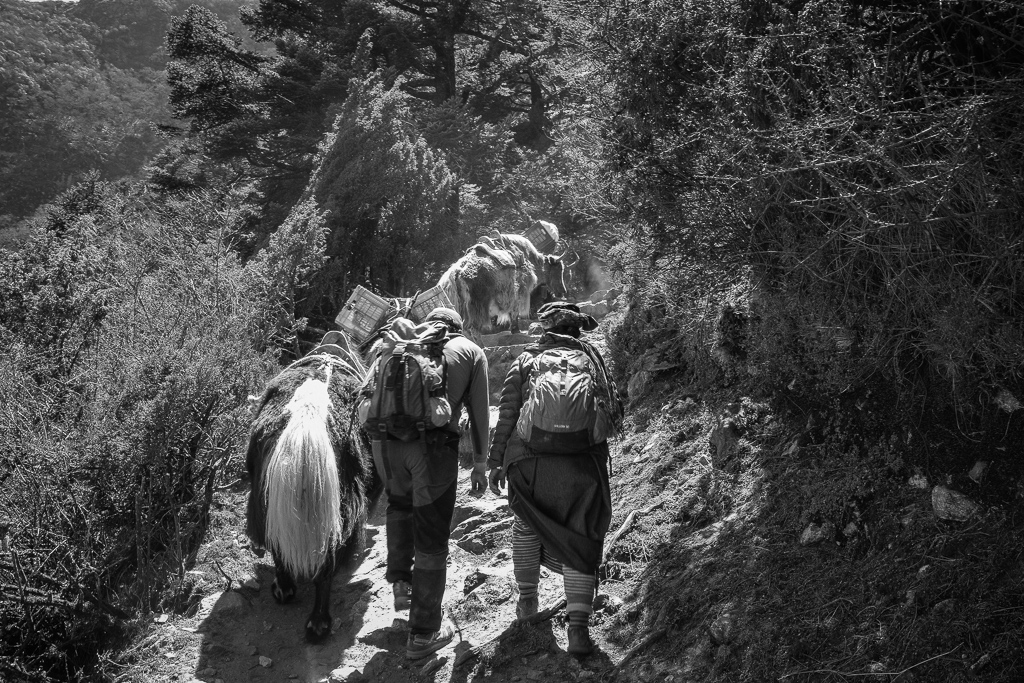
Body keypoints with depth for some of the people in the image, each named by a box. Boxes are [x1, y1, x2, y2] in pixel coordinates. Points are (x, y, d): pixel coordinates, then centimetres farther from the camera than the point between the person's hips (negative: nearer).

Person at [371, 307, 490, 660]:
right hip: (434, 444, -3)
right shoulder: (472, 352, 16)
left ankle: (400, 582, 30)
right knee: (432, 537, 8)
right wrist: (480, 465, 21)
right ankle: (424, 634, 16)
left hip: (386, 440, 3)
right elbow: (479, 413, 13)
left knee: (400, 502, 34)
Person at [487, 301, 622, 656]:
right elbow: (613, 414, 7)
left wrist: (496, 462, 9)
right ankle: (578, 628, -3)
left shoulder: (524, 361, 9)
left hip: (528, 463, 1)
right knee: (582, 541, 6)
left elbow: (506, 414, 4)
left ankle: (527, 600, 32)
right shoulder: (590, 358, 10)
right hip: (582, 463, 0)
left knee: (526, 524, 24)